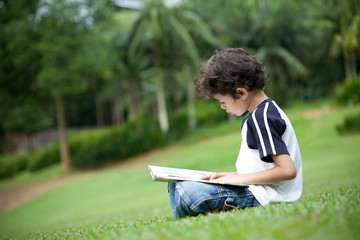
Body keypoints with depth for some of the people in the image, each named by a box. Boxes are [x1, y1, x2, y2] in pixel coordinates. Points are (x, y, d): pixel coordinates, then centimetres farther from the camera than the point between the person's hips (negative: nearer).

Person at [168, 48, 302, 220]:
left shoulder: (262, 118, -17)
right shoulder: (256, 115, 15)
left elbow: (288, 170, -24)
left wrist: (240, 179, -16)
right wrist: (234, 175, 8)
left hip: (263, 198, -11)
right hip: (253, 189, 11)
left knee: (189, 192, -28)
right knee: (176, 184, 11)